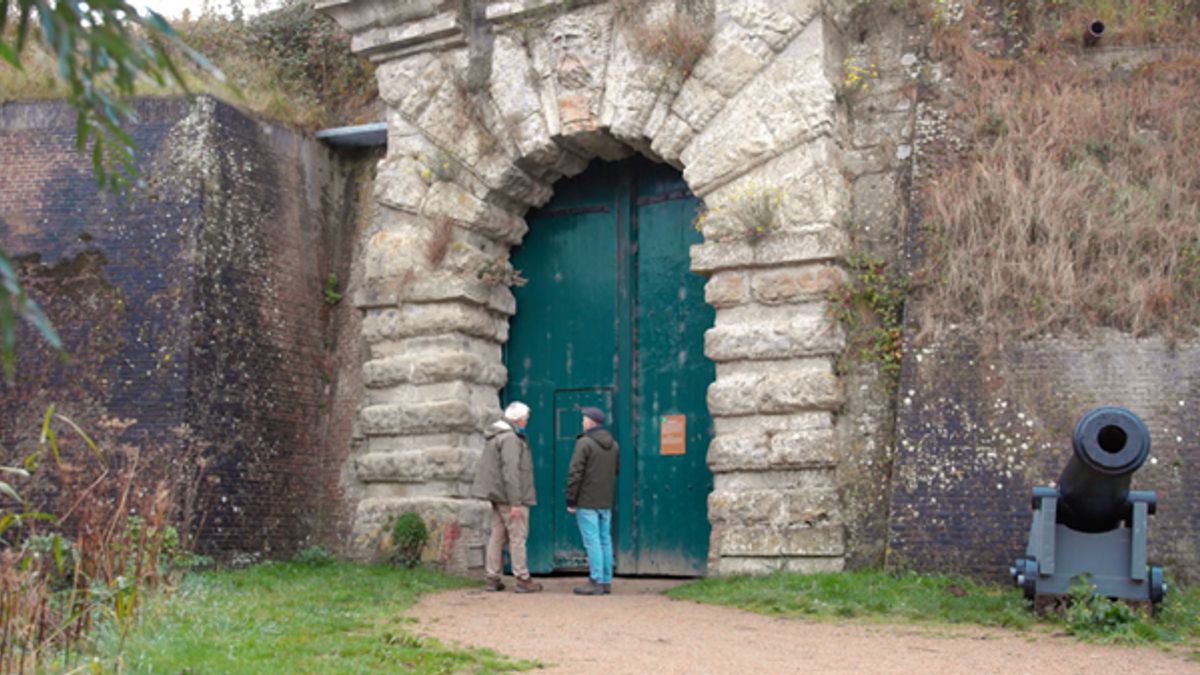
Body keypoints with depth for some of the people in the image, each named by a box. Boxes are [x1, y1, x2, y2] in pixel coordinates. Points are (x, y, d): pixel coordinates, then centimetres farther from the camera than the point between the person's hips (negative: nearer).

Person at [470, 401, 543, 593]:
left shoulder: (495, 437, 16)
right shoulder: (510, 439, -17)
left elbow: (482, 467, 21)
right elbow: (510, 471, -23)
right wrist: (515, 502, -23)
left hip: (497, 496, 10)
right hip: (509, 497, -10)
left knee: (497, 535, 11)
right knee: (517, 537, -4)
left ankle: (492, 578, 14)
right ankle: (522, 579, -1)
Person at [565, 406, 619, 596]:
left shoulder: (584, 443, -12)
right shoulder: (613, 445, 11)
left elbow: (575, 473, -14)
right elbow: (616, 470, 19)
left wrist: (570, 500, -9)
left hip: (587, 502, -7)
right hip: (606, 502, 7)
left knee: (592, 541, -6)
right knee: (605, 540, 11)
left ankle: (596, 582, -6)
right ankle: (606, 581, 14)